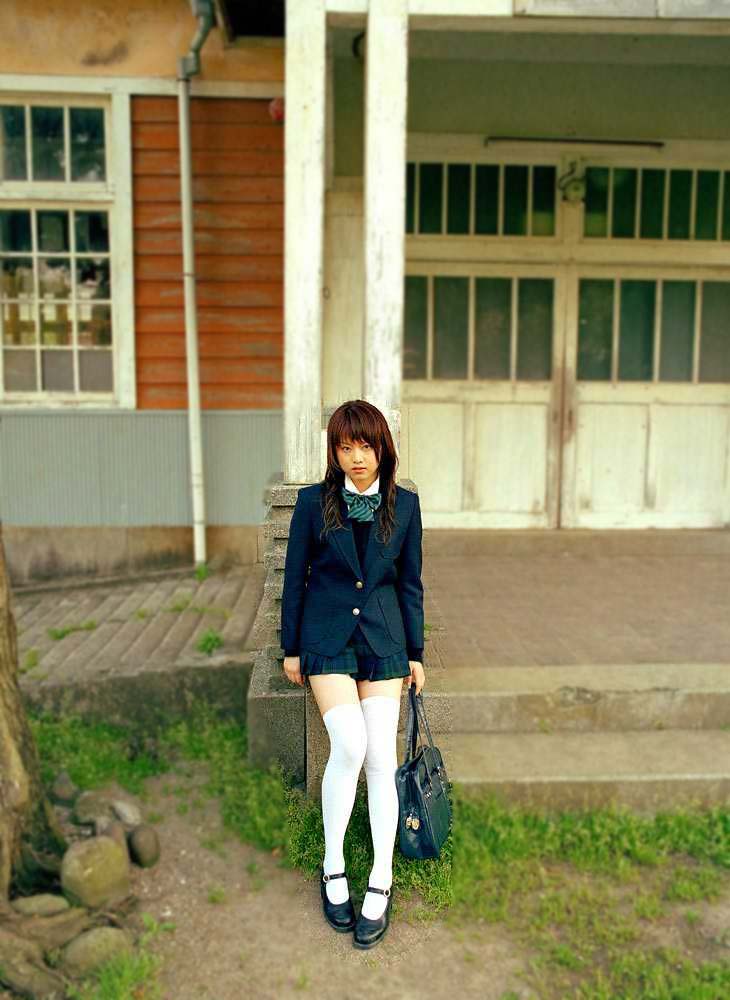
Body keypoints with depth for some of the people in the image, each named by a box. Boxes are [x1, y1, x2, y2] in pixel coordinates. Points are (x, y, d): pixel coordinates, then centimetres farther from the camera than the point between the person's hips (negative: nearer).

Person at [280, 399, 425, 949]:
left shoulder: (404, 503, 1)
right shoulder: (314, 501, -4)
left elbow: (410, 582, 6)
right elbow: (295, 576, 2)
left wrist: (416, 652, 7)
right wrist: (292, 648, 3)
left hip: (383, 637, 2)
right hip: (327, 636, -2)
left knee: (382, 756, -3)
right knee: (350, 745, -16)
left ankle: (381, 883, 12)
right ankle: (333, 868, 7)